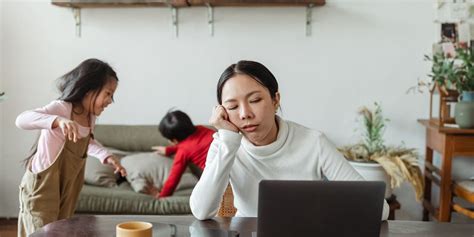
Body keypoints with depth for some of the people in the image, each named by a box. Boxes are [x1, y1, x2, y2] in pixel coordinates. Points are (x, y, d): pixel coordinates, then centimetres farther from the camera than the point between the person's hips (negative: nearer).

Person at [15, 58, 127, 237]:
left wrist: (106, 156, 2)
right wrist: (58, 121, -54)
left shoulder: (90, 117, 1)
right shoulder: (61, 108, -22)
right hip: (42, 187, -7)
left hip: (67, 188, 8)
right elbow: (22, 120, -38)